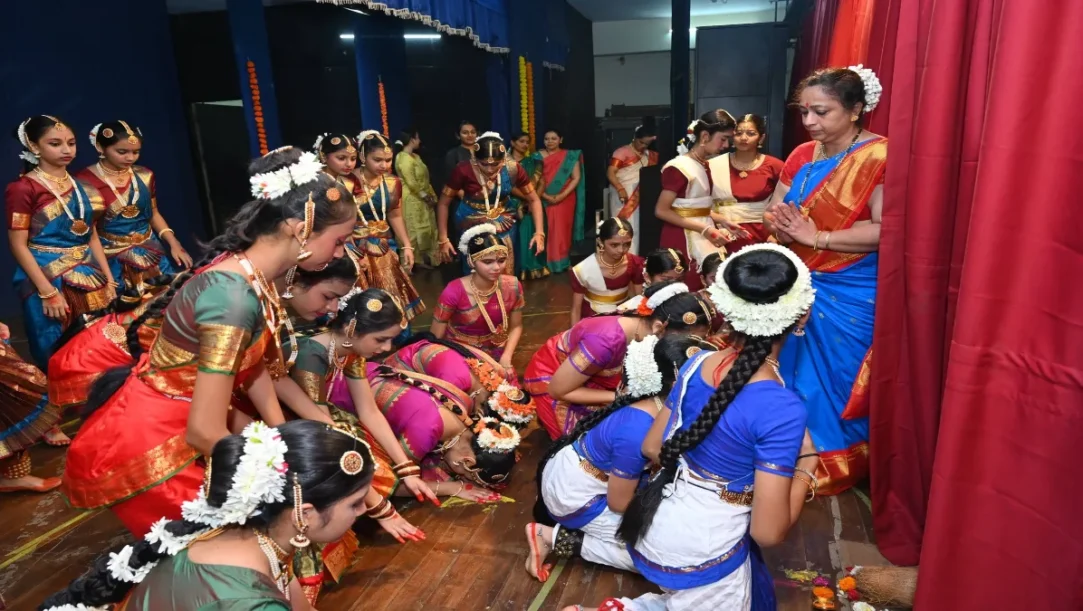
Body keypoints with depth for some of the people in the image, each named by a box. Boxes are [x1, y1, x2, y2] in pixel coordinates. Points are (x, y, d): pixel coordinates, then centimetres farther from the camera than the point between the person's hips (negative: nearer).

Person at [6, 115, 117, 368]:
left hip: (89, 279, 5)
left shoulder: (81, 187, 11)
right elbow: (18, 246, -9)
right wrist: (48, 291, -15)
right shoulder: (22, 189, -6)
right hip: (50, 280, -5)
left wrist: (109, 279, 9)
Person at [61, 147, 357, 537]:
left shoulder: (252, 275, -4)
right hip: (142, 446, -8)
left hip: (180, 422, 9)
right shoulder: (234, 296, -32)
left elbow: (254, 365, 6)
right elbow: (205, 431, -29)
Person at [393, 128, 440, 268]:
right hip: (411, 200, -9)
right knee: (413, 230, -4)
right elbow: (411, 183, -22)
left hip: (422, 200, 10)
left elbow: (424, 179, 14)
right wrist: (425, 196, -15)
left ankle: (421, 259, 21)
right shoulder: (403, 158, -17)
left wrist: (432, 195, 6)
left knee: (424, 228, 13)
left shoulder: (416, 156, 12)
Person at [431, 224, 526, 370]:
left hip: (496, 355, 3)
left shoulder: (512, 286, -14)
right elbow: (435, 338, -13)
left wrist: (506, 357, -11)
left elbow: (516, 326, 2)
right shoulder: (454, 292, -24)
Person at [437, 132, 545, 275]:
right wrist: (443, 239, -15)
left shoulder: (513, 169, -18)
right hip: (471, 227, -2)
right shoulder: (464, 170, -23)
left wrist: (539, 233, -14)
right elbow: (443, 203, -12)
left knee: (506, 275, 10)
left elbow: (534, 200, -5)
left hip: (502, 226, 2)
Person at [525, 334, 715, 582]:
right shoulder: (637, 431, -33)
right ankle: (554, 537, 0)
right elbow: (619, 503, -19)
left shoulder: (660, 406, -10)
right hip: (572, 494, -8)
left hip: (574, 472, 8)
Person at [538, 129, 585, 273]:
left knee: (562, 231, 1)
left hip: (565, 200, -1)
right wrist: (546, 196, -14)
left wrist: (562, 196, -14)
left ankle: (563, 262, 11)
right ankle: (547, 262, 8)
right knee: (546, 231, 0)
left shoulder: (570, 156, 2)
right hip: (544, 200, 1)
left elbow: (576, 178, -4)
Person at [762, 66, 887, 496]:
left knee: (833, 383, 4)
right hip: (800, 287, 7)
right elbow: (774, 213, 10)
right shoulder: (802, 156, 8)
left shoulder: (880, 157, -14)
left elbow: (885, 229, -23)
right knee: (793, 375, 16)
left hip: (849, 296, -7)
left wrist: (816, 236, -22)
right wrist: (782, 224, -13)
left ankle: (834, 467, 25)